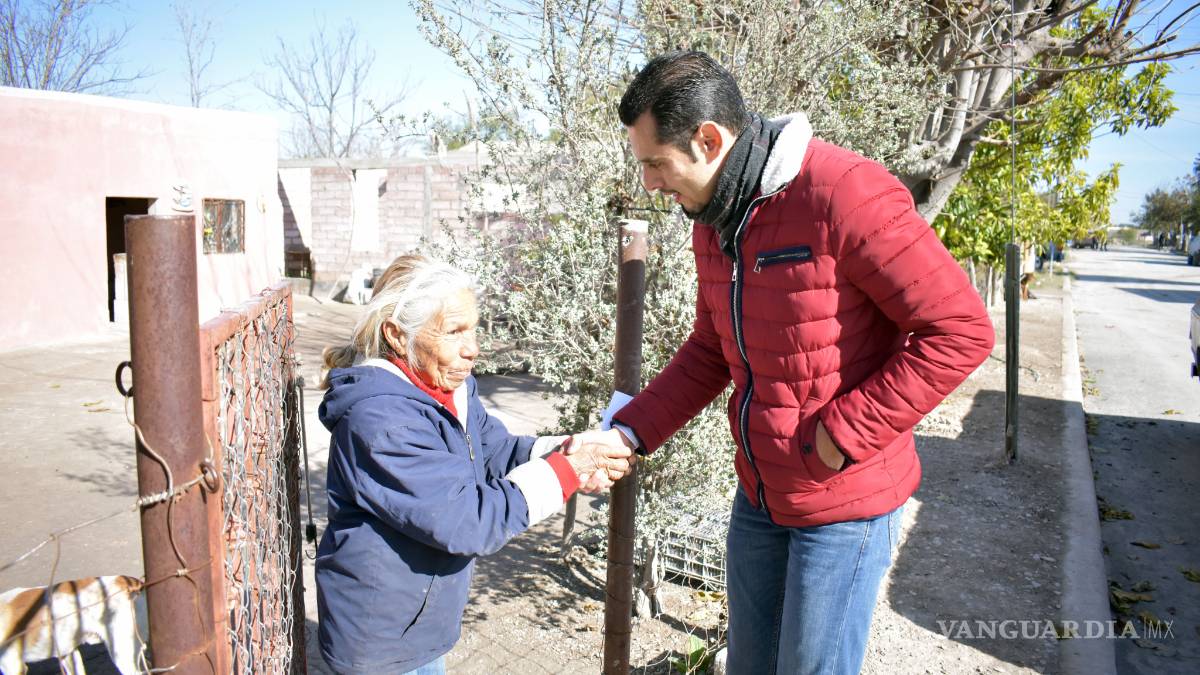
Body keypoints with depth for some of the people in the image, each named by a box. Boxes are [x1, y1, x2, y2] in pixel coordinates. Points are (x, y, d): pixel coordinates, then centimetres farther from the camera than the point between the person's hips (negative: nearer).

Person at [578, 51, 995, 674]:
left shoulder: (845, 196, -23)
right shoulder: (713, 222, 3)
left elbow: (962, 330, -22)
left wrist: (844, 436, -21)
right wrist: (629, 432, -1)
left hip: (842, 500, -7)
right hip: (760, 493, 7)